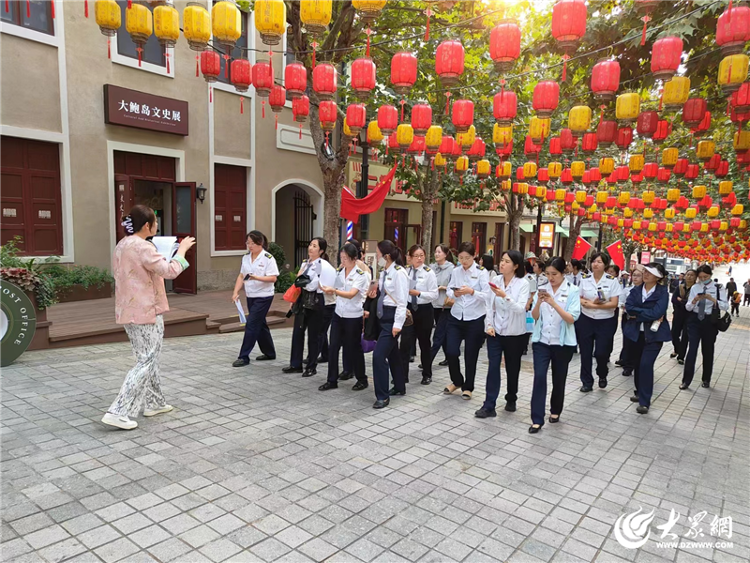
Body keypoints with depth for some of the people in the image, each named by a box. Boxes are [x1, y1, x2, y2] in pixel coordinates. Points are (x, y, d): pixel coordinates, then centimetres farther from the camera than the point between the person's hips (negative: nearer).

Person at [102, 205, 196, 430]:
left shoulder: (122, 246, 12)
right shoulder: (143, 247, -19)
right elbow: (169, 271, -24)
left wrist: (156, 257, 18)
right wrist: (182, 249, -11)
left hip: (129, 311, 10)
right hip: (146, 312, -10)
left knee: (148, 358, 20)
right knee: (146, 362, -3)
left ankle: (154, 403, 29)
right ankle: (119, 412, -4)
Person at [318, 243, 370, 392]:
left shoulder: (361, 275, -12)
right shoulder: (339, 272, 6)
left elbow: (351, 294, -25)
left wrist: (334, 290, -37)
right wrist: (327, 290, -9)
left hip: (353, 317, -5)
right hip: (338, 314, 6)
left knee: (353, 348, 4)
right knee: (333, 347, 4)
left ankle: (362, 380, 22)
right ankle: (332, 380, 15)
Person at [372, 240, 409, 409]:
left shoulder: (399, 272, -16)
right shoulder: (384, 272, 9)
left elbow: (402, 301, -18)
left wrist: (398, 324, -21)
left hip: (393, 316, -9)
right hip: (384, 315, 9)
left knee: (379, 355, -11)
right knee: (392, 353, 19)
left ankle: (382, 396, 0)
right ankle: (399, 387, 36)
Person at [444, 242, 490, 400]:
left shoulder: (482, 272, -7)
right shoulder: (455, 271, 5)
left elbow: (487, 296, -13)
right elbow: (448, 290, 5)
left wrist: (472, 291, -28)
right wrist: (454, 293, -16)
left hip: (475, 319, -3)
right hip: (456, 317, 3)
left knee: (470, 355, 7)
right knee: (451, 352, -1)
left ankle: (468, 387, 27)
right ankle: (456, 381, 26)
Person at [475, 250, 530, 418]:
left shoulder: (523, 283, -11)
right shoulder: (495, 280, -1)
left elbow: (520, 308, -23)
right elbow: (489, 305, 5)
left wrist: (505, 296, -36)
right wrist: (489, 325, -5)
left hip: (514, 333, -2)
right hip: (495, 331, 2)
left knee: (512, 368, 13)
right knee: (493, 367, -5)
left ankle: (511, 400, 35)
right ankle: (489, 406, -2)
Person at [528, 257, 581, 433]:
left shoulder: (573, 291, -6)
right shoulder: (542, 288, 1)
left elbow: (572, 319, -16)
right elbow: (534, 316, -1)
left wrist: (553, 303, -26)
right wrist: (539, 302, -20)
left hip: (562, 343, -1)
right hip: (541, 341, 1)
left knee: (559, 379, 13)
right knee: (539, 377, -9)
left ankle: (555, 411, 36)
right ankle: (537, 419, -5)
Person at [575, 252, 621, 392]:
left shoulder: (612, 281, -6)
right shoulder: (584, 279, 0)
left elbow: (614, 303, -11)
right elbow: (578, 299, 1)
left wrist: (593, 305, -19)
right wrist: (591, 303, -19)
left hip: (606, 322, -2)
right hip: (585, 320, 2)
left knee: (601, 352, -1)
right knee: (585, 353, 5)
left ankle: (602, 375, 31)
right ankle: (587, 382, 18)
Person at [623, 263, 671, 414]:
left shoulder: (663, 292, -8)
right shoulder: (636, 290, 5)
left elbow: (656, 313, -21)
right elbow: (628, 308, -9)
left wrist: (637, 314, -12)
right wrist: (647, 314, -18)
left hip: (654, 334, -5)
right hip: (636, 333, 5)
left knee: (646, 364, -12)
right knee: (637, 363, 13)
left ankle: (645, 401, -4)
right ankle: (640, 393, 33)